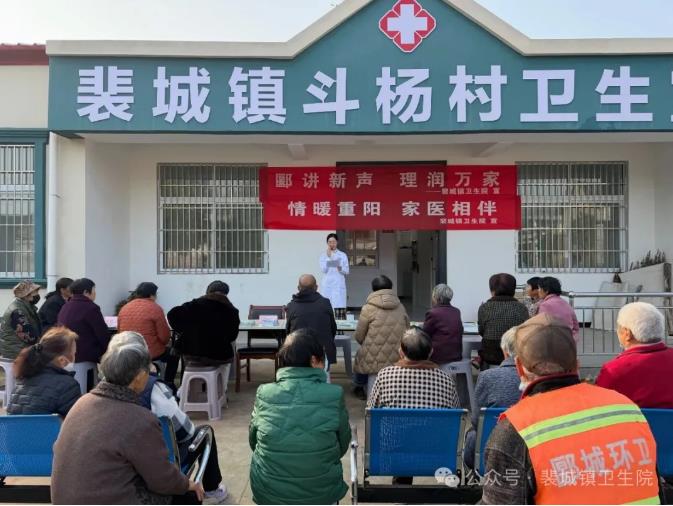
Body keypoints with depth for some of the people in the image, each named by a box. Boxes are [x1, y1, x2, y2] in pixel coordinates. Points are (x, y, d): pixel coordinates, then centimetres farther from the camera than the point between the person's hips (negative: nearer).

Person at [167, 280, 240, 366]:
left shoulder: (196, 304, -2)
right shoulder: (231, 311, -4)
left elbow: (172, 314, -5)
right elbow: (232, 337, 5)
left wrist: (184, 331, 6)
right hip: (219, 356, -1)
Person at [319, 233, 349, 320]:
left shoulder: (342, 255, 9)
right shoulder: (323, 255, 11)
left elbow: (347, 271, 5)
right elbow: (323, 270, -2)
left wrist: (340, 268, -15)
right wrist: (328, 257, -6)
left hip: (339, 285, -1)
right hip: (326, 285, 1)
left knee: (340, 308, -11)